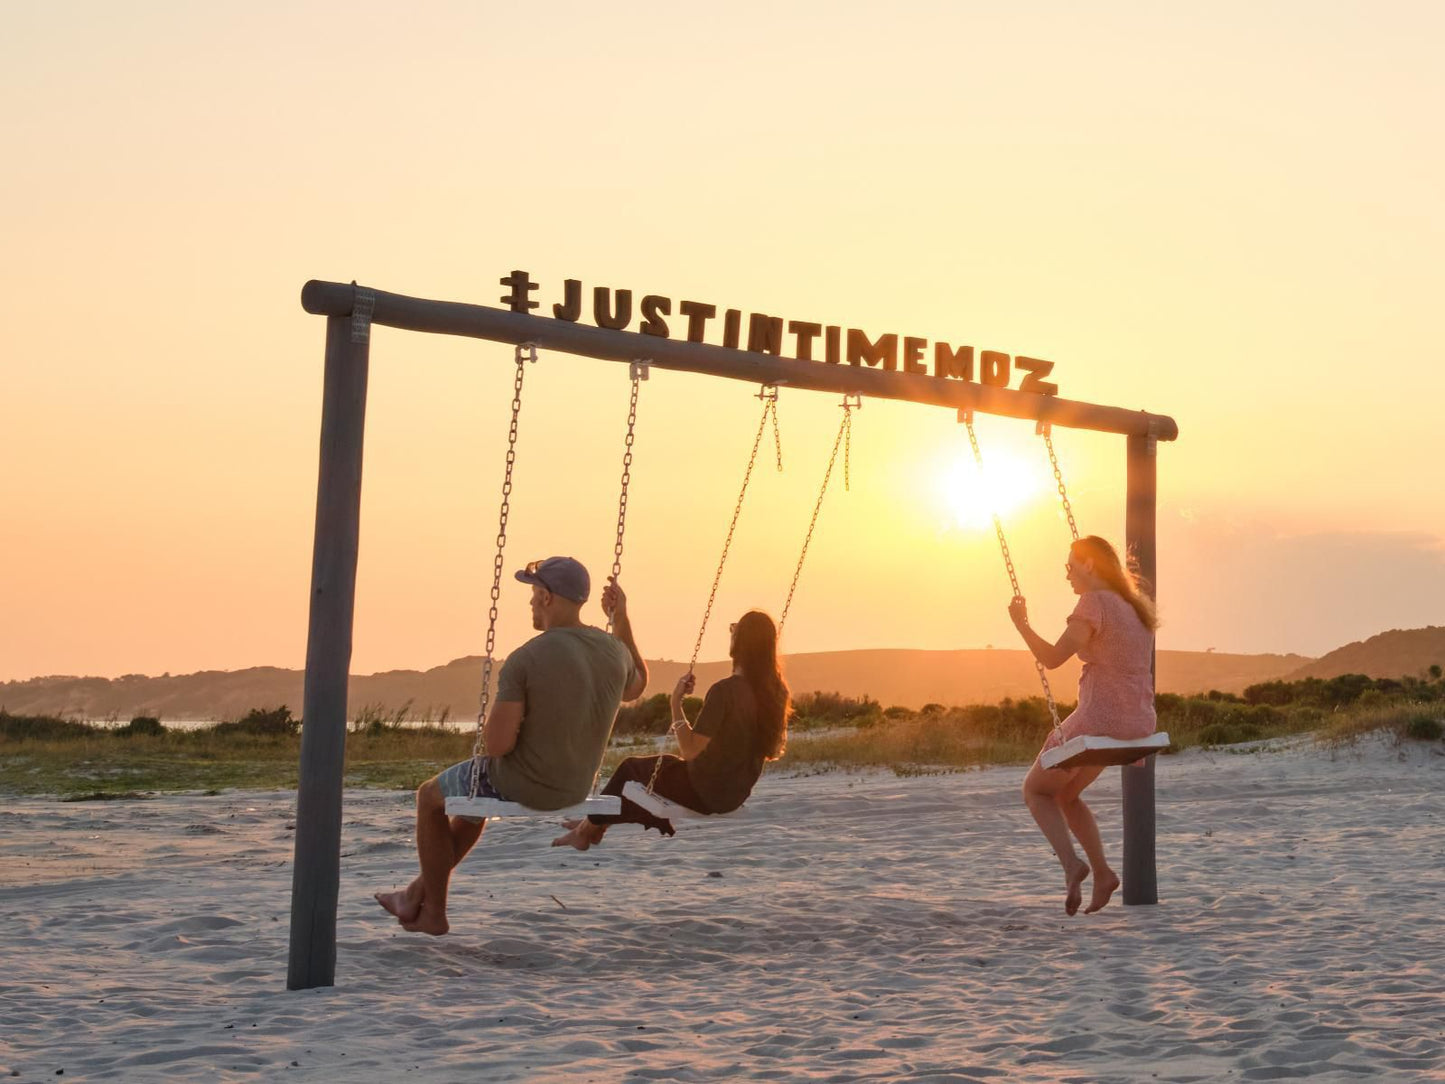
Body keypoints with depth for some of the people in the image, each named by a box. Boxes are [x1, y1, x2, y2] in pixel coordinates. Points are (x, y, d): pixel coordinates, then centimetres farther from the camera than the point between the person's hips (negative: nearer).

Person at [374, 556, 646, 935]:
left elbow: (497, 743, -27)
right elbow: (636, 687, 18)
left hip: (520, 785, -7)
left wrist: (489, 729, -2)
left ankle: (433, 911, 30)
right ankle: (420, 891, 40)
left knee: (430, 796, 23)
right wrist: (622, 619, 14)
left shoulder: (525, 659, -25)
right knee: (475, 796, 35)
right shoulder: (614, 651, -7)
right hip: (576, 789, 7)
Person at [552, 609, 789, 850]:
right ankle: (596, 823, 37)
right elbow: (773, 751, 7)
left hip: (705, 792, -7)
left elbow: (690, 751, -25)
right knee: (663, 762, 28)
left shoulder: (724, 690, -26)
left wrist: (676, 702, -19)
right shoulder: (776, 691, -5)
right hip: (738, 794, 7)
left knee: (630, 768, 17)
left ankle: (587, 829, 37)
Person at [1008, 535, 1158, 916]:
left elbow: (1053, 658, -16)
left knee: (1036, 789, 14)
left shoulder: (1094, 603, -12)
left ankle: (1071, 864, -5)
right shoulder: (1135, 606, 13)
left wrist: (1021, 623, -4)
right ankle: (1101, 872, 13)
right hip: (1138, 726, 8)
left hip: (1098, 723, -8)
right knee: (1065, 794, 26)